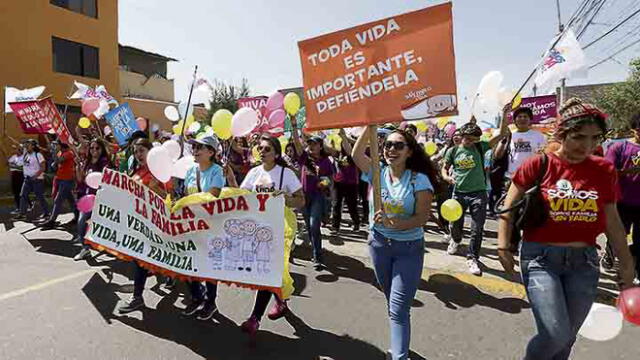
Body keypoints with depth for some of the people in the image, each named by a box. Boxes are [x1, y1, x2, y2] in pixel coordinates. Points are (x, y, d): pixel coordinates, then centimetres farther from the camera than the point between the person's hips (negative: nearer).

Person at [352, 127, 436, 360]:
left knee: (398, 309, -6)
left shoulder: (419, 180, -13)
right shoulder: (377, 173, -3)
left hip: (409, 248, -4)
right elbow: (356, 154, -17)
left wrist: (394, 223, -33)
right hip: (378, 244, 4)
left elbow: (422, 217, -17)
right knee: (392, 303, 21)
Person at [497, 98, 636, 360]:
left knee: (568, 337, 14)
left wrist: (626, 262, 15)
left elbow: (612, 220, 11)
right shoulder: (538, 165, -9)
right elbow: (508, 208, -1)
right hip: (541, 257, -4)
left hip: (584, 262, 4)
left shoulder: (604, 170, 1)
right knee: (555, 335, -9)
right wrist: (503, 248, -6)